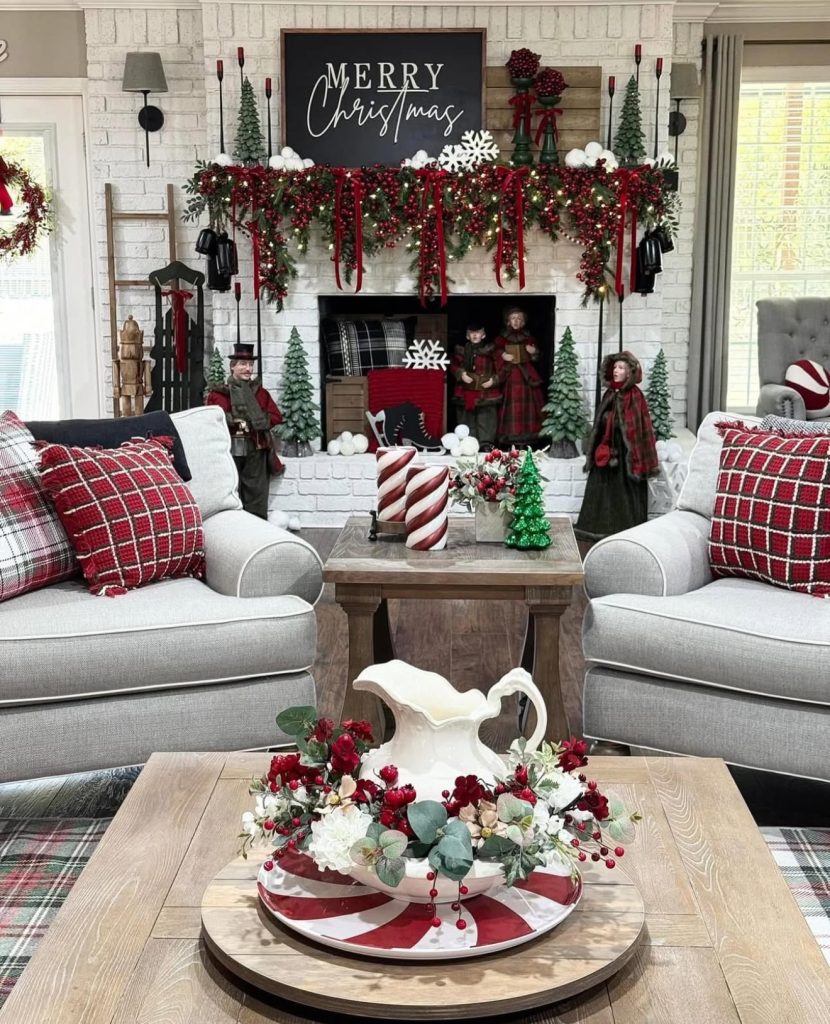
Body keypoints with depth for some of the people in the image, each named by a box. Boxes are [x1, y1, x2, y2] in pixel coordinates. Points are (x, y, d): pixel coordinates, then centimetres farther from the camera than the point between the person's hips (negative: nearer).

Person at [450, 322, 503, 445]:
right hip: (466, 393, 2)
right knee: (468, 421, 11)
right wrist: (461, 374, -8)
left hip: (486, 394, -2)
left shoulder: (490, 351, 0)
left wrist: (494, 380, -10)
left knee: (485, 421, -3)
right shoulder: (462, 350, 6)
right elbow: (453, 366, 9)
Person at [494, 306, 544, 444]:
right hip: (510, 375, -2)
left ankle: (528, 433, 7)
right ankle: (511, 434, -4)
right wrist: (502, 356, -14)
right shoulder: (502, 338, 3)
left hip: (527, 375, 2)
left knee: (528, 404, 1)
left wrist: (534, 352, -6)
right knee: (512, 405, -8)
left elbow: (537, 358, 15)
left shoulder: (529, 337, 10)